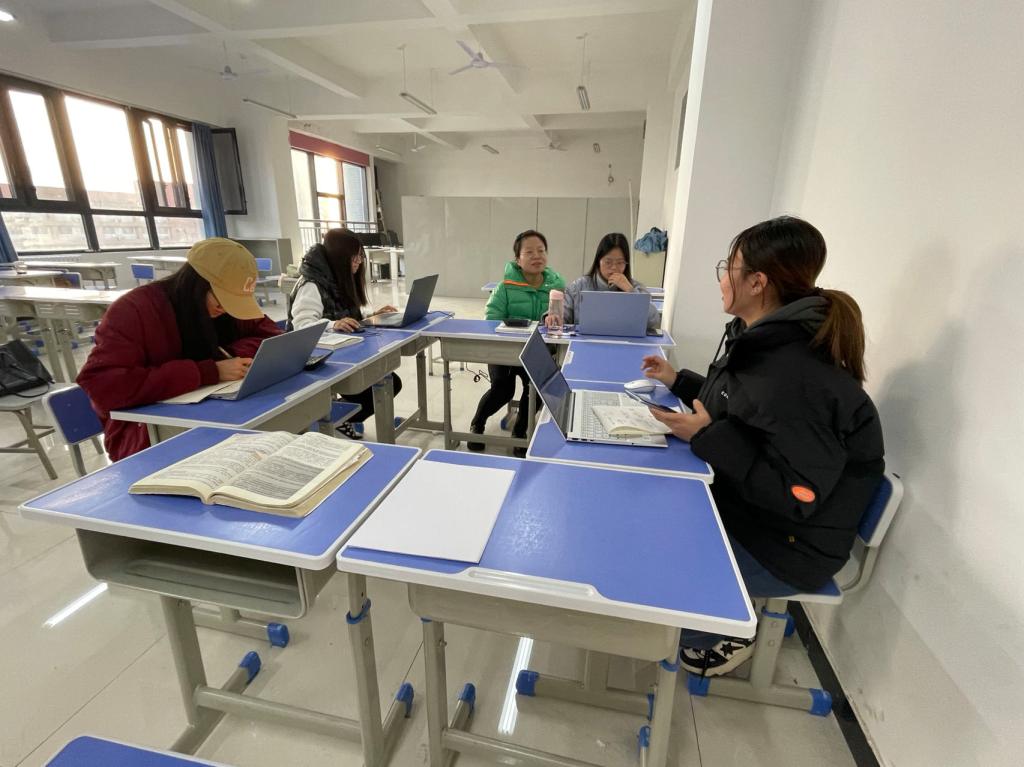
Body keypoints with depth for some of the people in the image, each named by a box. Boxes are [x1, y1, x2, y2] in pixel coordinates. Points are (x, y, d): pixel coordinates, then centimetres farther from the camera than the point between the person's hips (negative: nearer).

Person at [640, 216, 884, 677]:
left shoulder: (795, 376, -32)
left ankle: (726, 634, 20)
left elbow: (797, 495, -29)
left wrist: (705, 437, -31)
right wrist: (678, 381, 12)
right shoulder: (767, 340, -1)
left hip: (787, 548, -9)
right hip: (746, 504, 9)